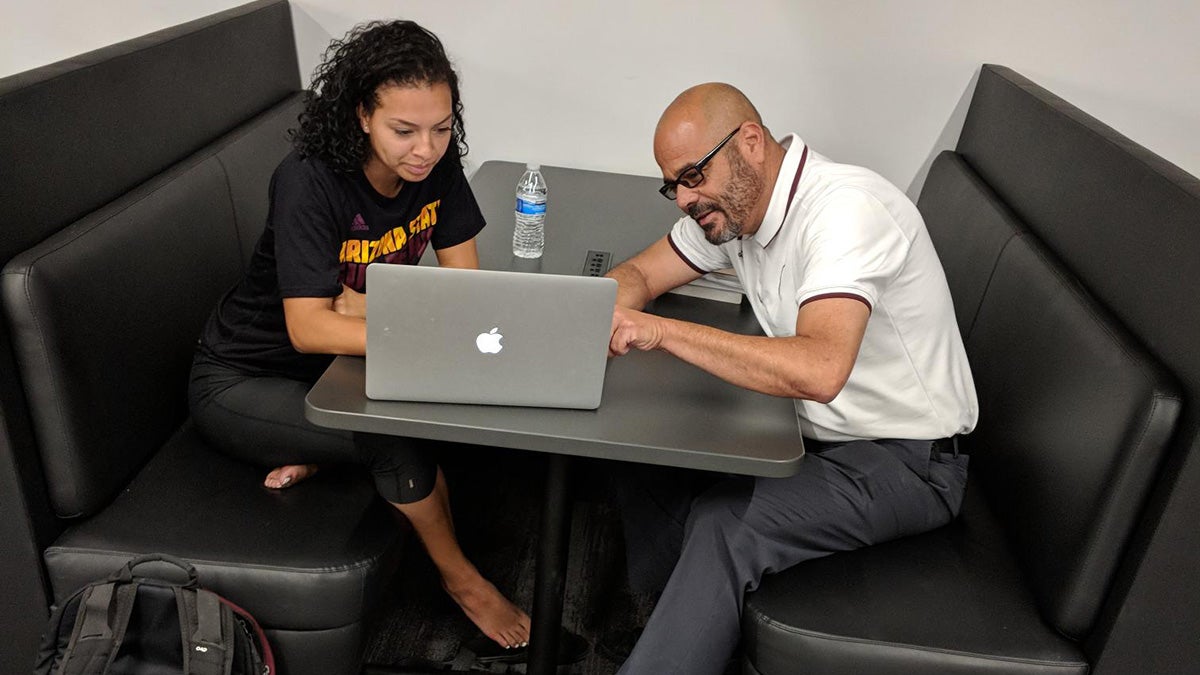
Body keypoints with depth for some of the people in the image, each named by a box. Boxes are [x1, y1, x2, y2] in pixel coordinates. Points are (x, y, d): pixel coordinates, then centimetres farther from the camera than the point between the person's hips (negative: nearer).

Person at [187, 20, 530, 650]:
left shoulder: (436, 164, -13)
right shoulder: (309, 179, -29)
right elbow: (308, 328, -35)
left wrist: (366, 303, -26)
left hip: (336, 362, 6)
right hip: (242, 380, -5)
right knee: (398, 438, -28)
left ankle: (321, 452, -3)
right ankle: (458, 577, -3)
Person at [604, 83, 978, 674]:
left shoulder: (846, 209, -26)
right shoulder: (731, 203, 1)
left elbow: (819, 370, -40)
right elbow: (638, 273, 8)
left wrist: (663, 331, -36)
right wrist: (612, 316, -16)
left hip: (906, 458, -8)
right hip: (818, 436, 8)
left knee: (727, 522, -28)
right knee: (643, 458, -2)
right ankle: (678, 622, 11)